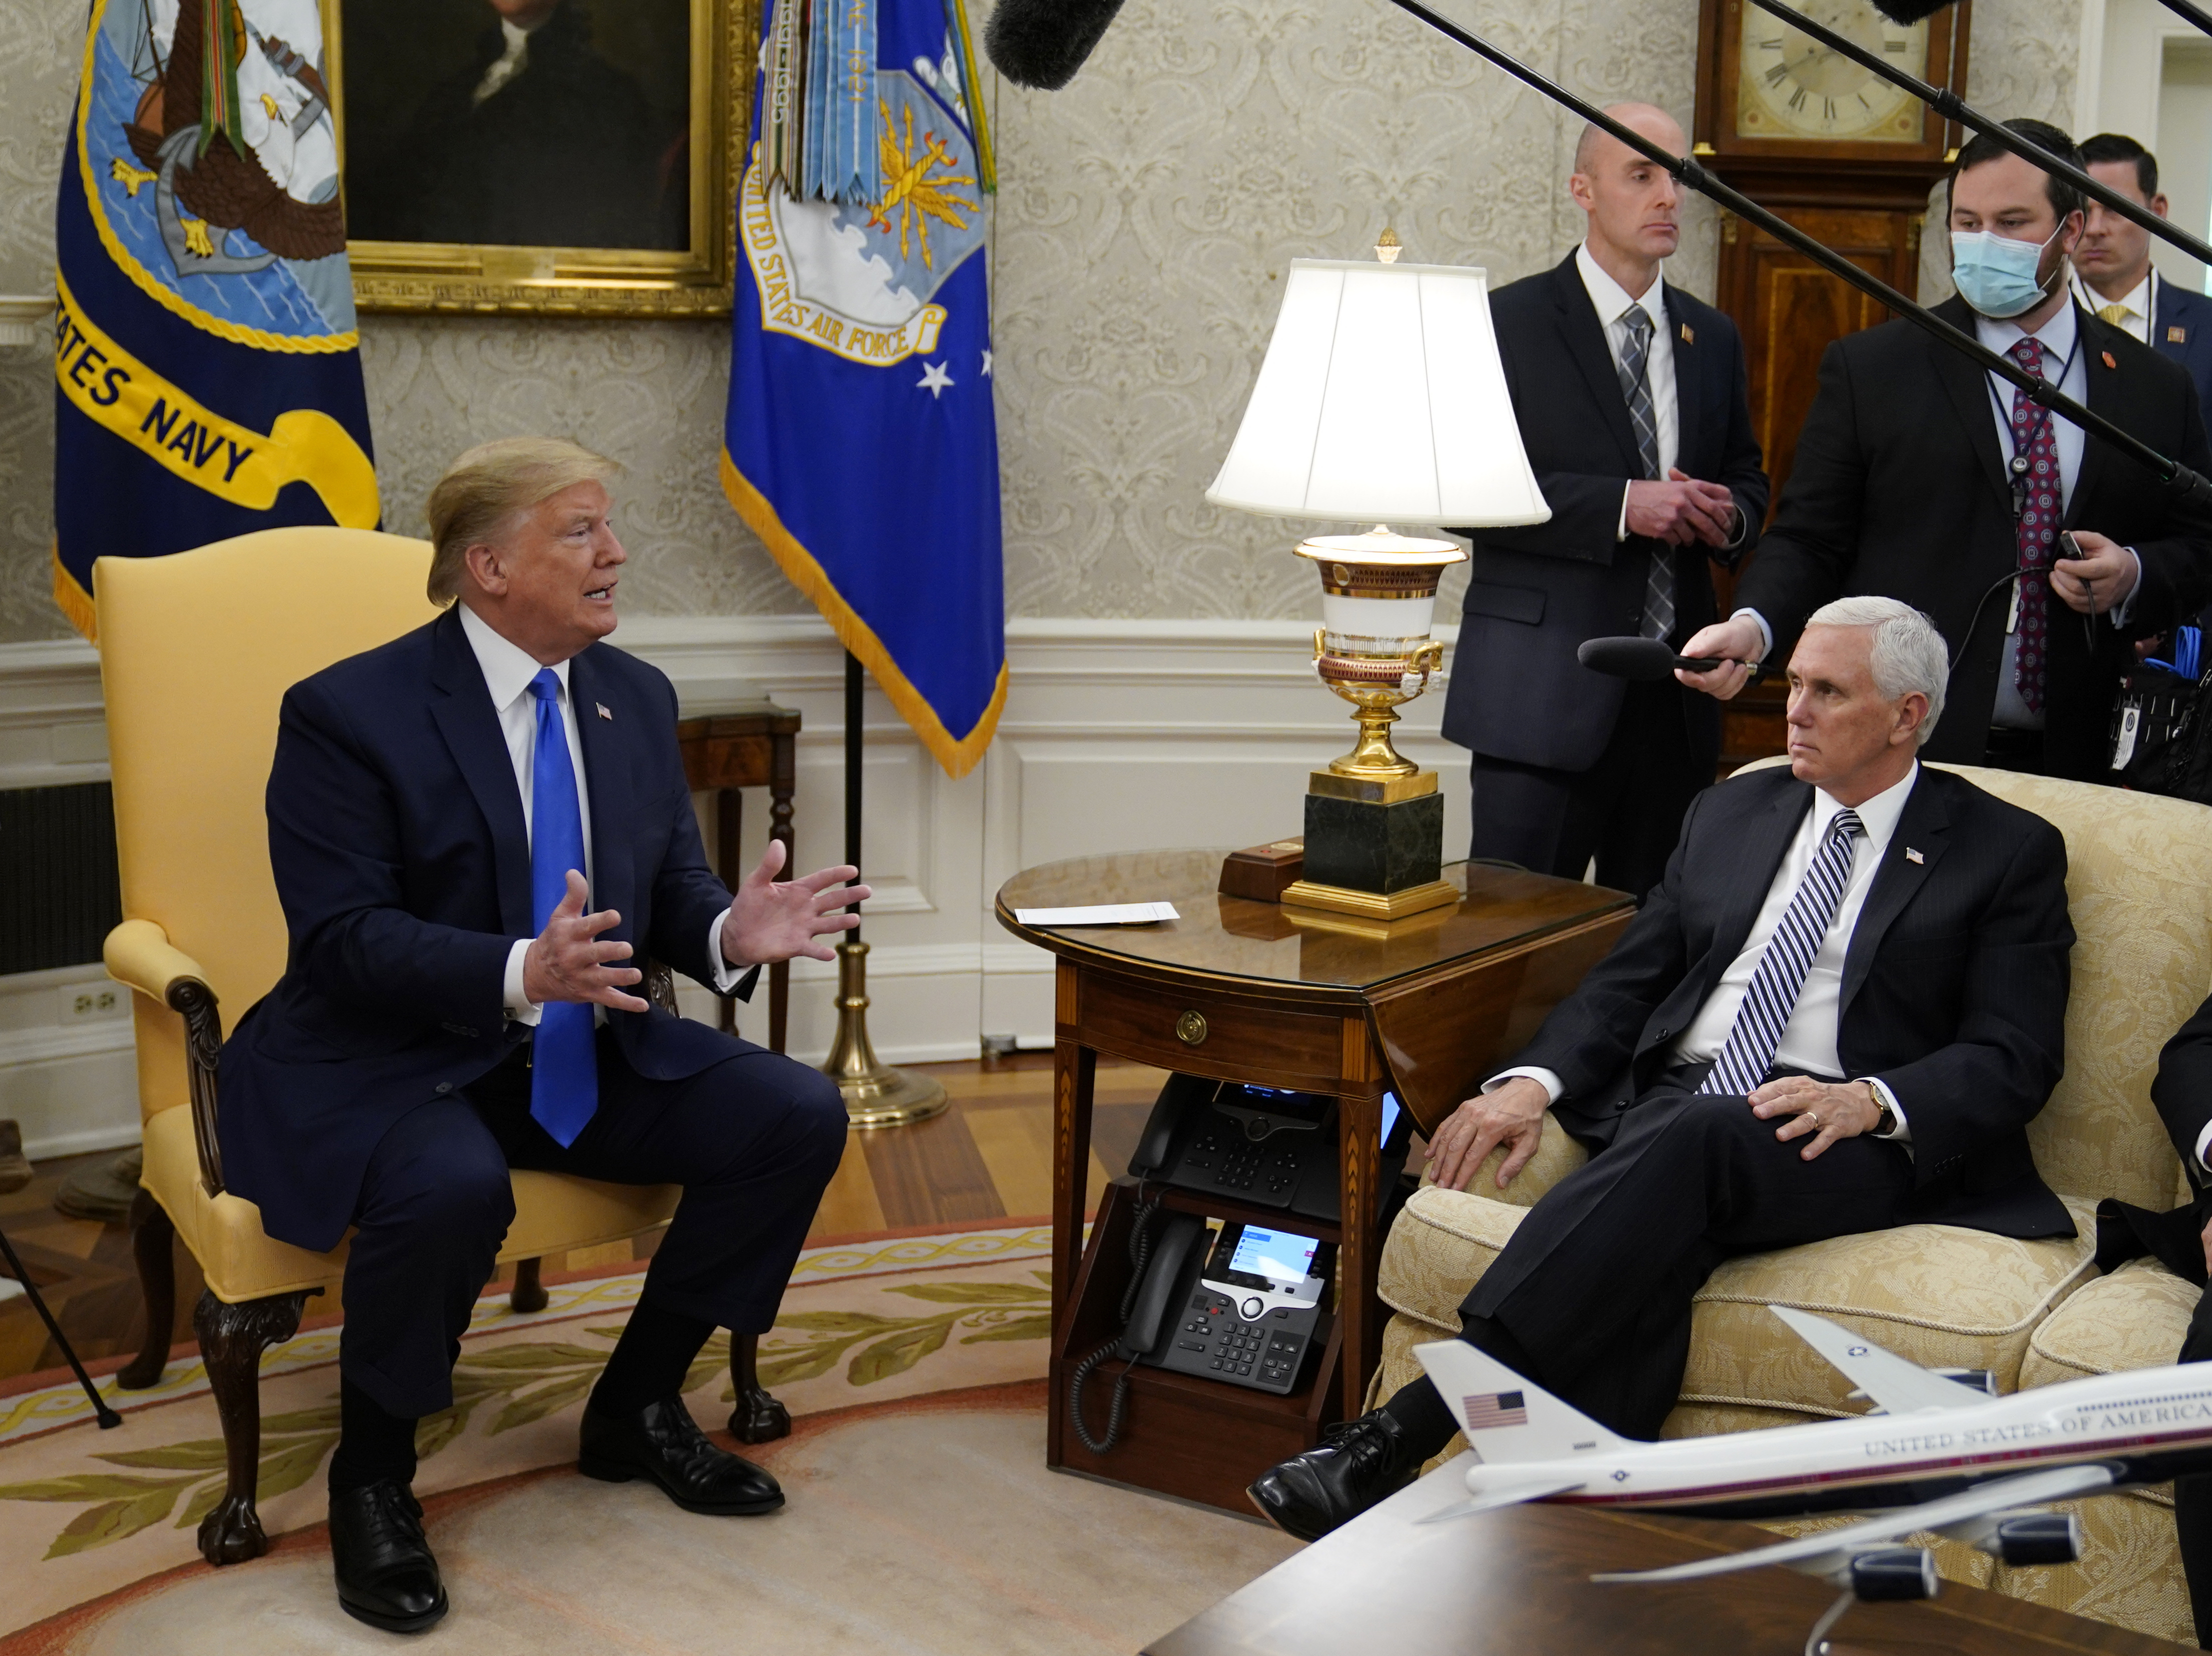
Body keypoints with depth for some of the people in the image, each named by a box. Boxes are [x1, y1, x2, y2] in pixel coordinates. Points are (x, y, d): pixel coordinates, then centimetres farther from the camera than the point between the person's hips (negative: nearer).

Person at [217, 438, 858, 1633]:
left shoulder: (634, 698, 6)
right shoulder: (347, 713, -13)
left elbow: (669, 891, 8)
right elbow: (342, 936, -19)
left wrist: (730, 931, -18)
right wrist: (522, 972, -35)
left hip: (582, 1052, 7)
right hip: (385, 1064, -6)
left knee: (798, 1117, -10)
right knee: (452, 1189, -38)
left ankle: (636, 1409, 8)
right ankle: (370, 1479, -9)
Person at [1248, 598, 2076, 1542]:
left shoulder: (2010, 852, 10)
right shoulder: (1731, 812, 22)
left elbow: (2014, 1059, 1)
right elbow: (1628, 980, 17)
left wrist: (1871, 1102, -19)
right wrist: (1536, 1080, -3)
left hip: (1847, 1143, -4)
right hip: (1668, 1109, 4)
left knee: (1687, 1141, -37)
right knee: (1647, 1251, -35)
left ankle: (1403, 1432, -44)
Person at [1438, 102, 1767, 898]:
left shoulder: (1712, 336, 16)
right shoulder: (1509, 322, -2)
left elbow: (1746, 478, 24)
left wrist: (1729, 518, -1)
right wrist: (1620, 506, -18)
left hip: (1675, 696, 5)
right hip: (1544, 690, -5)